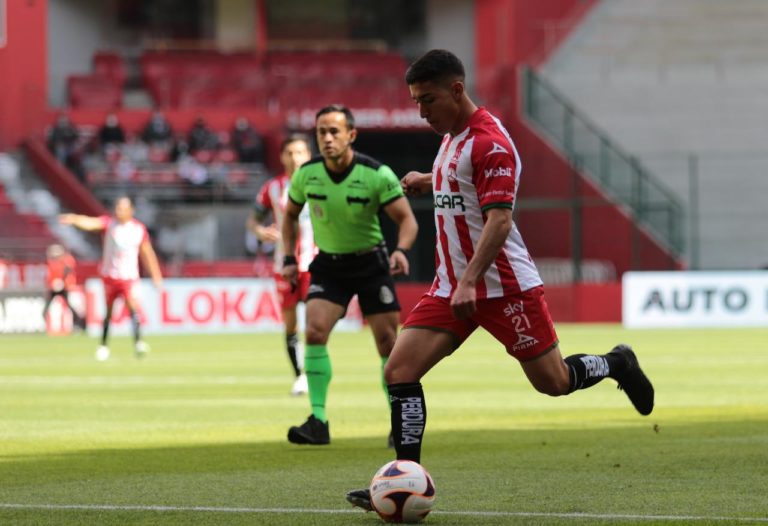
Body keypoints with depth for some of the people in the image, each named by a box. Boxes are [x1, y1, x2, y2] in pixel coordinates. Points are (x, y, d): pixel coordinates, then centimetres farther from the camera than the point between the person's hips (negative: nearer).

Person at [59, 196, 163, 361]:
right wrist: (74, 219, -49)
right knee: (109, 311, 11)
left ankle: (138, 344, -26)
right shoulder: (109, 223, -8)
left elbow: (147, 254, 8)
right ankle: (103, 346, 26)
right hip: (109, 275, 1)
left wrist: (156, 277, 12)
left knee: (133, 306, -19)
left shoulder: (139, 229, -3)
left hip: (129, 277, -1)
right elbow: (91, 223, -28)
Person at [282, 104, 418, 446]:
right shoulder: (307, 174, -9)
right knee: (314, 332, -17)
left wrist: (401, 250, -32)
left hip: (370, 263, -2)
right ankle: (318, 421, -16)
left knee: (387, 341, -3)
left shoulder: (377, 174, -18)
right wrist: (289, 258, 0)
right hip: (328, 264, 2)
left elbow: (406, 218, -13)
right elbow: (290, 214, 10)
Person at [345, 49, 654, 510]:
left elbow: (499, 220, -25)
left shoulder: (489, 142, -17)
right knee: (399, 370, -7)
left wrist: (469, 282, -33)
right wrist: (430, 181, 26)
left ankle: (616, 365, 32)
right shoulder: (453, 136, 11)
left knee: (553, 381, 1)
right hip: (451, 284, 8)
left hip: (503, 284, -8)